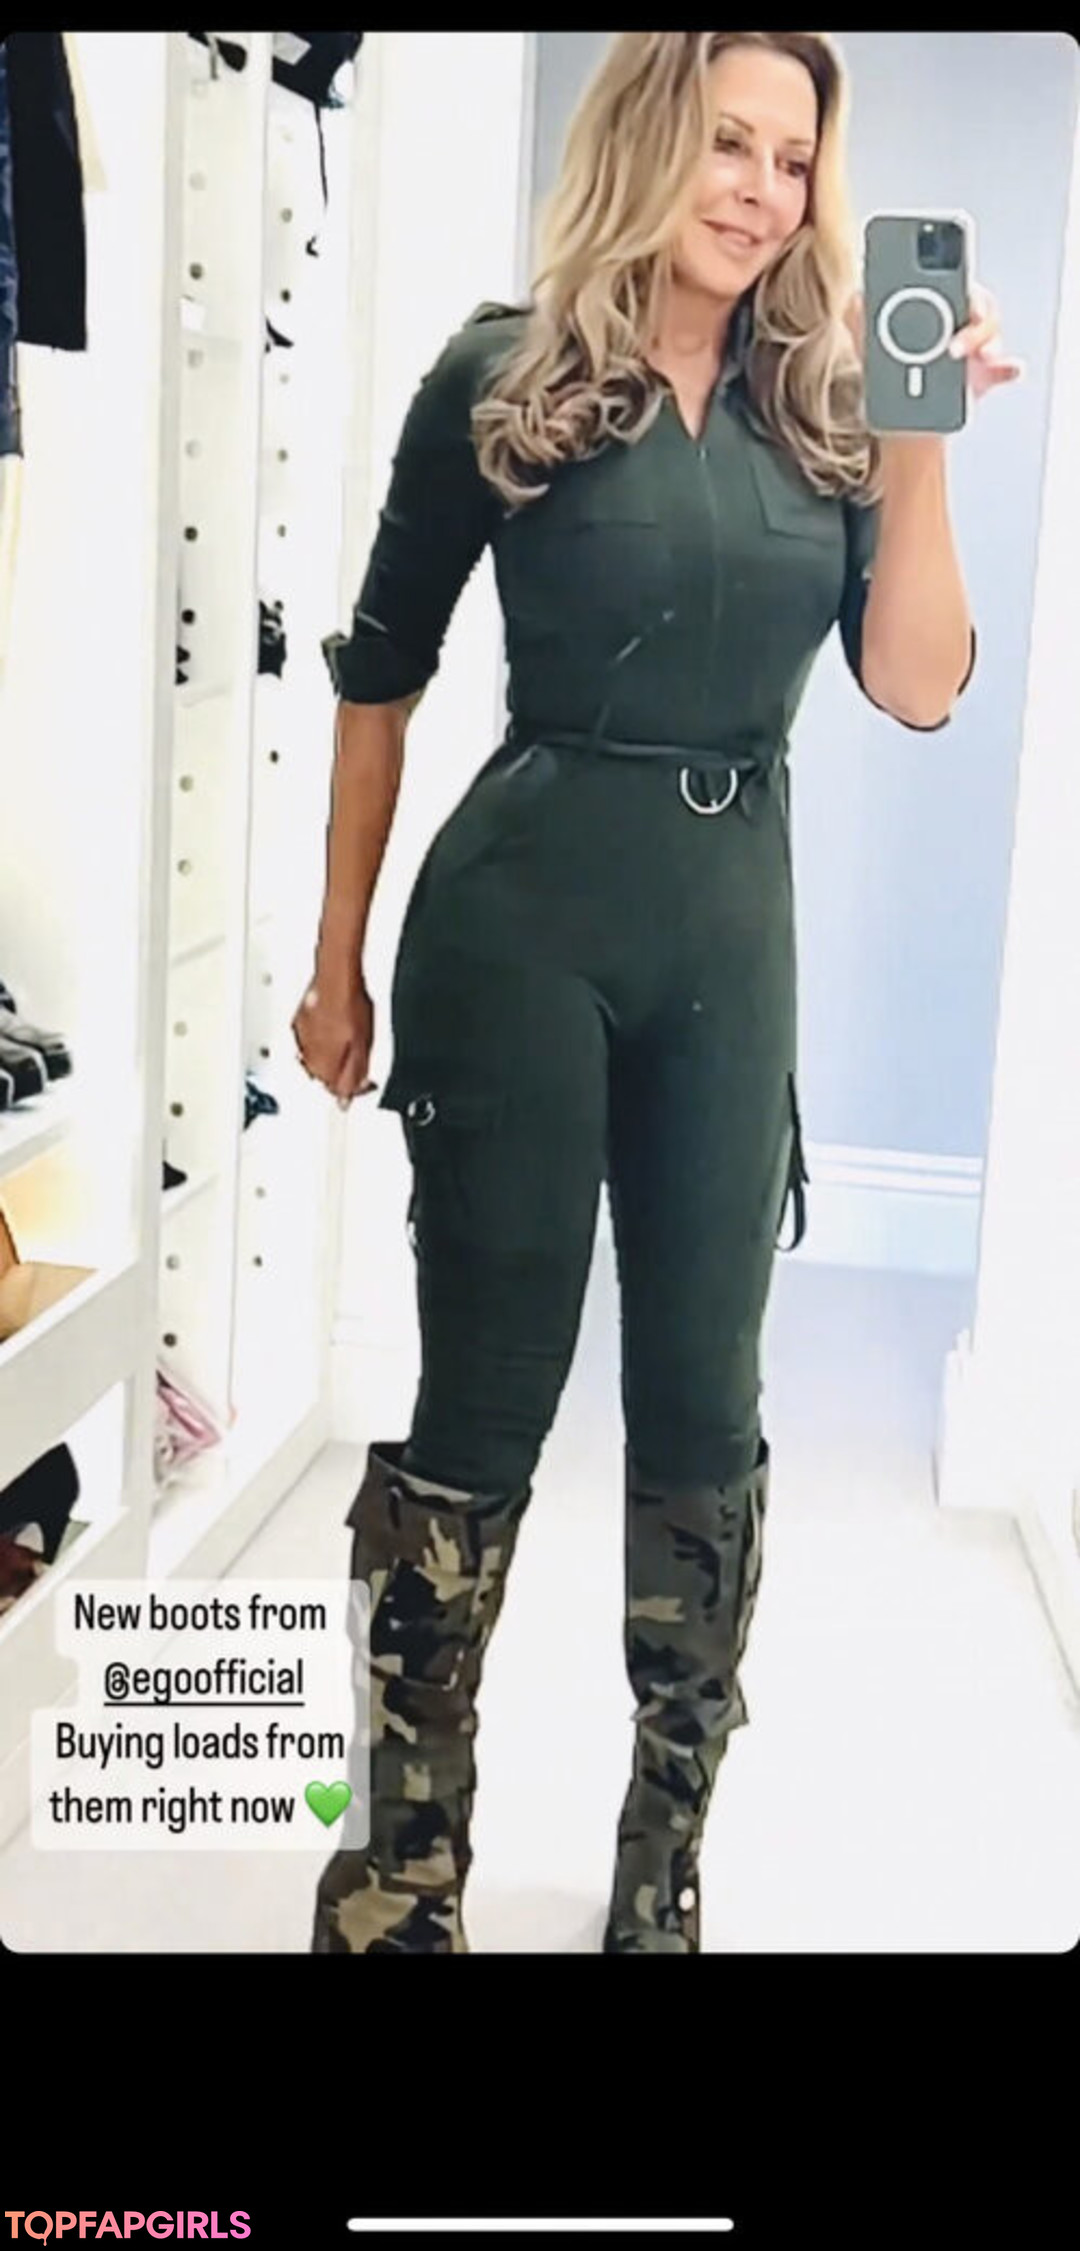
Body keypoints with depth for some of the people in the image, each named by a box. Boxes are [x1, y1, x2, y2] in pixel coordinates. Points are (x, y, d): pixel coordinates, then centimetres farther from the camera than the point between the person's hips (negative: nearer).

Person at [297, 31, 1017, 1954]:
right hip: (519, 924, -3)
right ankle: (405, 1871, 16)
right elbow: (381, 674, 4)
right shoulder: (506, 380, 0)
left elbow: (916, 686, 0)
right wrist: (339, 960, 3)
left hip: (733, 940, 3)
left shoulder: (824, 408, 8)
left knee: (704, 1404, 7)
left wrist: (918, 450, -10)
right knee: (485, 1396, 0)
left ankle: (664, 1879, 22)